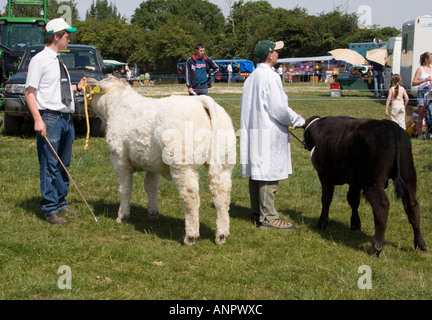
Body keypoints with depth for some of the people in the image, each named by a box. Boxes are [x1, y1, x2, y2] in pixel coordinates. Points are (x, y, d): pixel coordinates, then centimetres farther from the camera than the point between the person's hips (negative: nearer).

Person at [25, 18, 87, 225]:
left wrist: (77, 87, 14)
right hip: (50, 118, -8)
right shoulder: (40, 60, -8)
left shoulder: (58, 61, 16)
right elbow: (30, 91, -12)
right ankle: (50, 210, 1)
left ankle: (61, 203, 26)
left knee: (64, 165, 15)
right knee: (49, 167, -4)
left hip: (66, 118, 8)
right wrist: (38, 120, -19)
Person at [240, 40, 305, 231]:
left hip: (253, 130, 9)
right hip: (268, 131, -9)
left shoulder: (252, 77, 14)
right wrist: (299, 122, -3)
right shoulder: (270, 76, -13)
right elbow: (279, 108, -17)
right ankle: (268, 217, -3)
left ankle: (257, 214, 20)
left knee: (256, 174, 13)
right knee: (269, 174, -6)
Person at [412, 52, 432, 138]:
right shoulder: (420, 69, 0)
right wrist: (425, 80, -15)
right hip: (422, 93, -5)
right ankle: (420, 133, 0)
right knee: (421, 115, -4)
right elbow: (413, 83, -6)